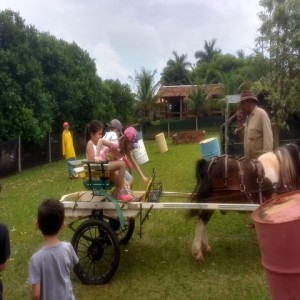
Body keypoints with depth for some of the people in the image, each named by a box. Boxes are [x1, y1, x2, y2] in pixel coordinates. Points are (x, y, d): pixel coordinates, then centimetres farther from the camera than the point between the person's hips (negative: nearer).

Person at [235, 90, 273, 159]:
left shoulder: (261, 113, -10)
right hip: (249, 158, 8)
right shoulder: (248, 116, 15)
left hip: (260, 158, -8)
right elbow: (244, 136, 19)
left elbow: (268, 136, -15)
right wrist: (240, 122, 6)